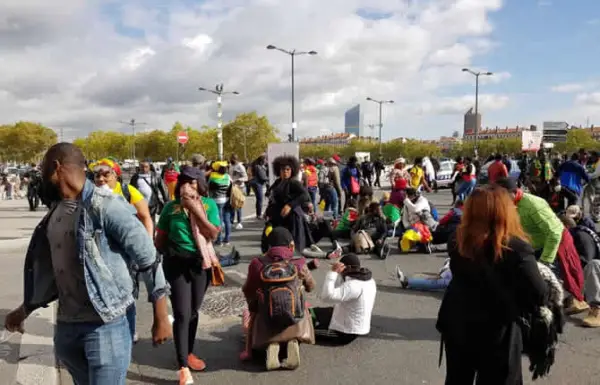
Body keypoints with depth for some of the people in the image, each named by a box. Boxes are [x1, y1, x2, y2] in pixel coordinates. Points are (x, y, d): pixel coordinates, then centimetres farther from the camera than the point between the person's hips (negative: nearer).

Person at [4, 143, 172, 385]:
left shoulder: (105, 206, -17)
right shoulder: (56, 211, 8)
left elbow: (148, 260, -17)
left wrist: (161, 317, -15)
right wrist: (25, 310, 24)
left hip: (105, 327, -8)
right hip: (65, 326, 8)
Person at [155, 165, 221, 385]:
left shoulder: (209, 205, -4)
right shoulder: (171, 207, -4)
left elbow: (214, 234, -15)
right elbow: (160, 238, 5)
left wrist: (196, 210, -17)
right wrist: (168, 254, 4)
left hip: (201, 263, 2)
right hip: (177, 264, -2)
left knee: (193, 311, 16)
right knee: (182, 314, -5)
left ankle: (188, 352, 35)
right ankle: (183, 366, 2)